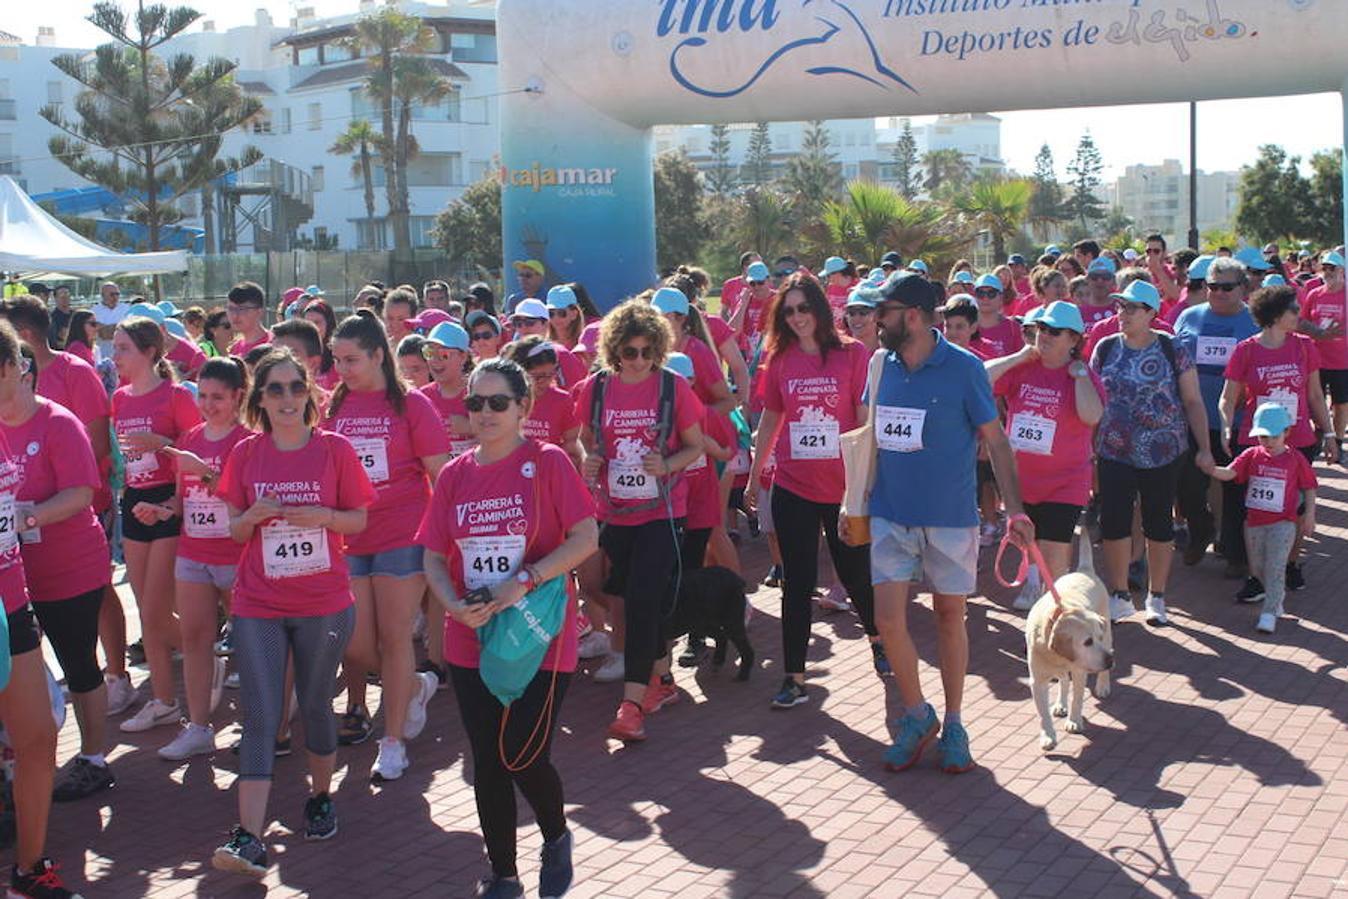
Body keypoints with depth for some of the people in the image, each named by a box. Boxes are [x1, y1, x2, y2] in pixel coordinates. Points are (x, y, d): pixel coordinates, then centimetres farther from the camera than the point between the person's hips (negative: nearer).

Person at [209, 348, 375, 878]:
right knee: (260, 718, -4)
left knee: (315, 705, 13)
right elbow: (235, 530, 7)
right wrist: (255, 514, -14)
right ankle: (249, 839, -8)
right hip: (257, 606, 1)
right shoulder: (245, 453, 2)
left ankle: (321, 796, 36)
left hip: (324, 605, -1)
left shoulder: (335, 449, -3)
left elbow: (359, 520, 3)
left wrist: (323, 516, -17)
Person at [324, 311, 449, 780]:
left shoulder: (410, 404, -3)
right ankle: (416, 686, 32)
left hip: (402, 536, -4)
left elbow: (440, 472, -2)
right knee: (353, 645, 3)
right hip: (346, 538, 4)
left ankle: (393, 741, 12)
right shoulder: (333, 407, 7)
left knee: (394, 637, -1)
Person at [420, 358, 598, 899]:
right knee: (487, 763, 9)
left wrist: (525, 580, -20)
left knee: (524, 759, -6)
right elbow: (434, 557, 8)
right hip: (470, 641, 4)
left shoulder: (547, 463, -6)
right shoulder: (453, 475, 6)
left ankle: (556, 837, 26)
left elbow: (586, 538, -11)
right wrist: (455, 606, -11)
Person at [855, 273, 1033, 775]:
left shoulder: (964, 368, -9)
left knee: (949, 615, 8)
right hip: (890, 514, 3)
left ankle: (953, 724, 23)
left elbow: (995, 440, -5)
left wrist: (1015, 510, -13)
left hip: (950, 516, -3)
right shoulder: (883, 366, 4)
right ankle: (916, 716, 17)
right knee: (888, 618, -4)